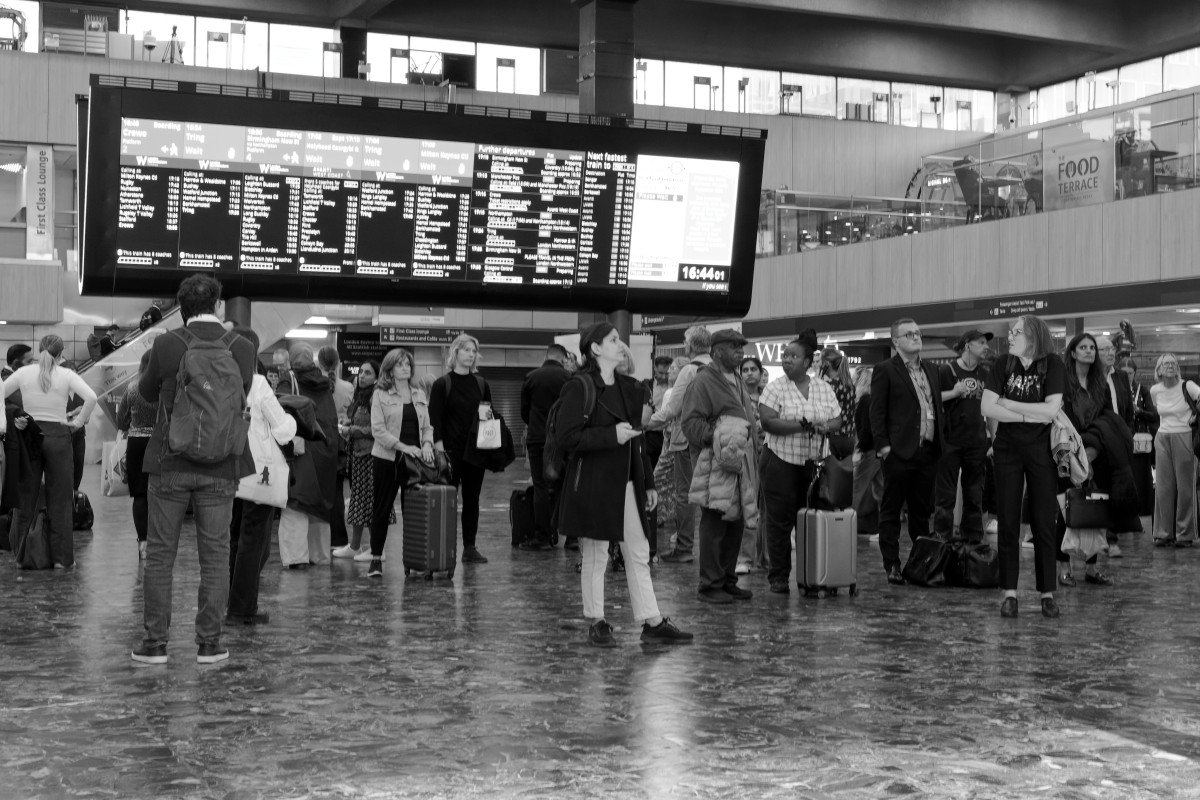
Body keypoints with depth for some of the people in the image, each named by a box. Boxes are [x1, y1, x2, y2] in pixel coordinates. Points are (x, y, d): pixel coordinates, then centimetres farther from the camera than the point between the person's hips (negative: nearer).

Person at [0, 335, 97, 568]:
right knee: (59, 499, 4)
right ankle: (61, 557, 4)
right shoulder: (66, 375, -5)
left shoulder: (24, 373, 2)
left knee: (27, 497, 10)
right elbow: (91, 397, -15)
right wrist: (78, 422, -4)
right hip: (58, 436, -2)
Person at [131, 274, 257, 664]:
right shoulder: (242, 348, -6)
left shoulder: (166, 345, -9)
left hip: (170, 463, -1)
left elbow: (147, 392, 7)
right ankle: (209, 643, 10)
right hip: (220, 467, 1)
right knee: (215, 556, 8)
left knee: (159, 554, 8)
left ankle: (155, 642, 11)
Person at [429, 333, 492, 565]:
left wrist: (487, 415, -4)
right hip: (452, 450, -4)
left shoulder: (481, 384, 12)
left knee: (472, 499, 7)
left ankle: (470, 548, 11)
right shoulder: (442, 384, -1)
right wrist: (440, 449, -14)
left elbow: (492, 414, 20)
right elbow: (435, 420, -5)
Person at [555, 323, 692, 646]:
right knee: (595, 556, 3)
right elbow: (569, 437, -16)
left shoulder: (629, 388, 13)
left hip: (627, 482, 7)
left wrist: (649, 483, 14)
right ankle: (597, 624, 13)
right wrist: (611, 435, -22)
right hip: (592, 483, -7)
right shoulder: (579, 388, -9)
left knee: (639, 553, 7)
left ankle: (652, 622, 10)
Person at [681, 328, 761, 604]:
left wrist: (751, 445, 18)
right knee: (714, 524, -5)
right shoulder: (704, 381, -7)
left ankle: (728, 580, 20)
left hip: (742, 463, 9)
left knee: (737, 522, 11)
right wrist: (714, 436, -25)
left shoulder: (736, 381, 21)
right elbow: (689, 421, -14)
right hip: (717, 464, -9)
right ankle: (710, 585, 1)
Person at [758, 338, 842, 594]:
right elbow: (768, 421, -14)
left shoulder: (824, 389, 10)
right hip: (781, 462, -3)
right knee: (780, 520, -1)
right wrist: (803, 426, -18)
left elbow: (837, 421, 9)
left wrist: (824, 427, -14)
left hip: (813, 464, 3)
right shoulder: (776, 387, -2)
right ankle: (778, 577, 5)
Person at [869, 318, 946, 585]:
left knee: (922, 511, 12)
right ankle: (892, 566, 4)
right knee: (891, 511, 0)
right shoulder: (885, 370, -2)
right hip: (899, 452, -6)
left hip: (928, 451, 6)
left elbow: (938, 407, 19)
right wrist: (882, 445, -13)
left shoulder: (931, 370, 17)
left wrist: (942, 440, 11)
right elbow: (877, 411, -6)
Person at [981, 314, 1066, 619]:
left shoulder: (1052, 366, -5)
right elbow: (987, 408, -8)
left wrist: (1008, 404, -12)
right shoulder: (1002, 366, 0)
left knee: (1044, 522, 1)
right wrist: (1030, 414, -14)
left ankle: (1047, 593, 9)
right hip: (1007, 449, 2)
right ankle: (1009, 592, 8)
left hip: (1041, 449, -2)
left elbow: (1051, 409, -15)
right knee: (1007, 522, 2)